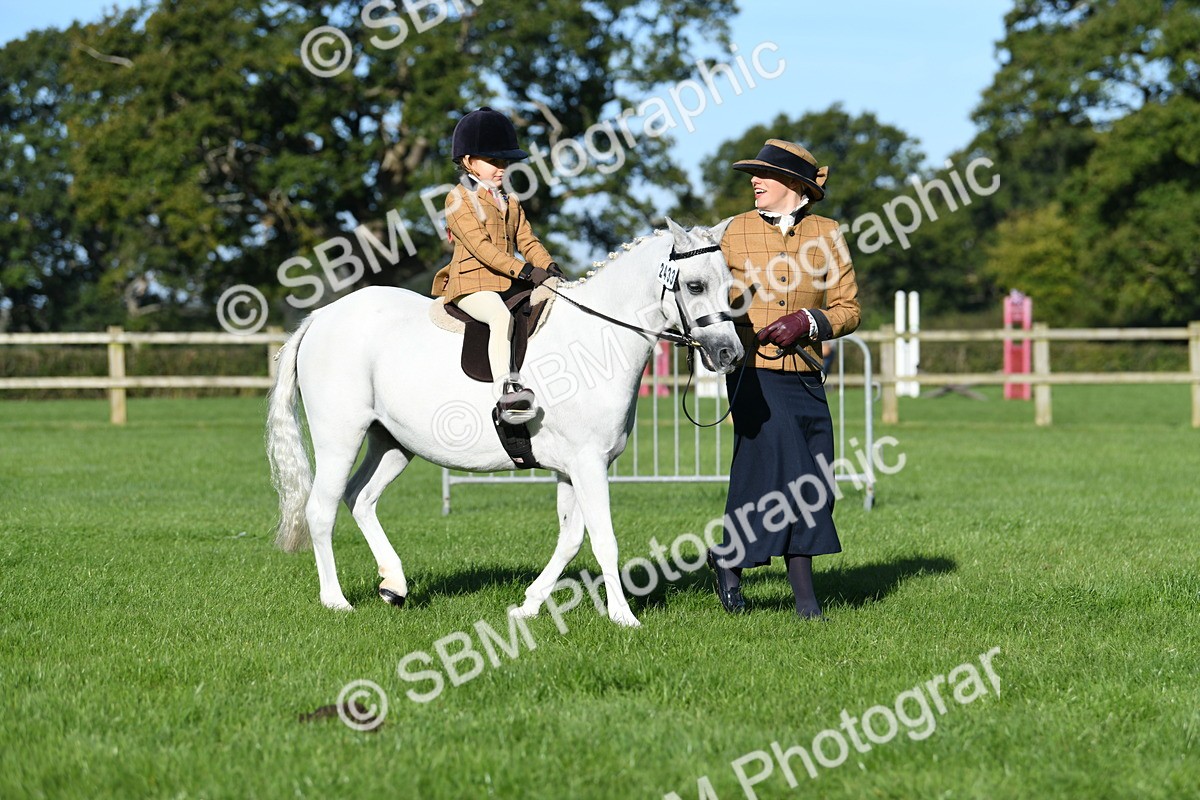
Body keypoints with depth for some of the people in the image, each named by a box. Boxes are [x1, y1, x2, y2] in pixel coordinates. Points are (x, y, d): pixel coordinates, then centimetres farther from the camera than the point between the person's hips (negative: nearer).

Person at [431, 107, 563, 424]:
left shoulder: (510, 203, 23)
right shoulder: (459, 199, -4)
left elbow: (527, 241, 18)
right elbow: (480, 245, -15)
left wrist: (549, 267, -4)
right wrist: (525, 271, -22)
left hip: (508, 285, 9)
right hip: (471, 284, -9)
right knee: (501, 316, -35)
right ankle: (505, 389, -46)